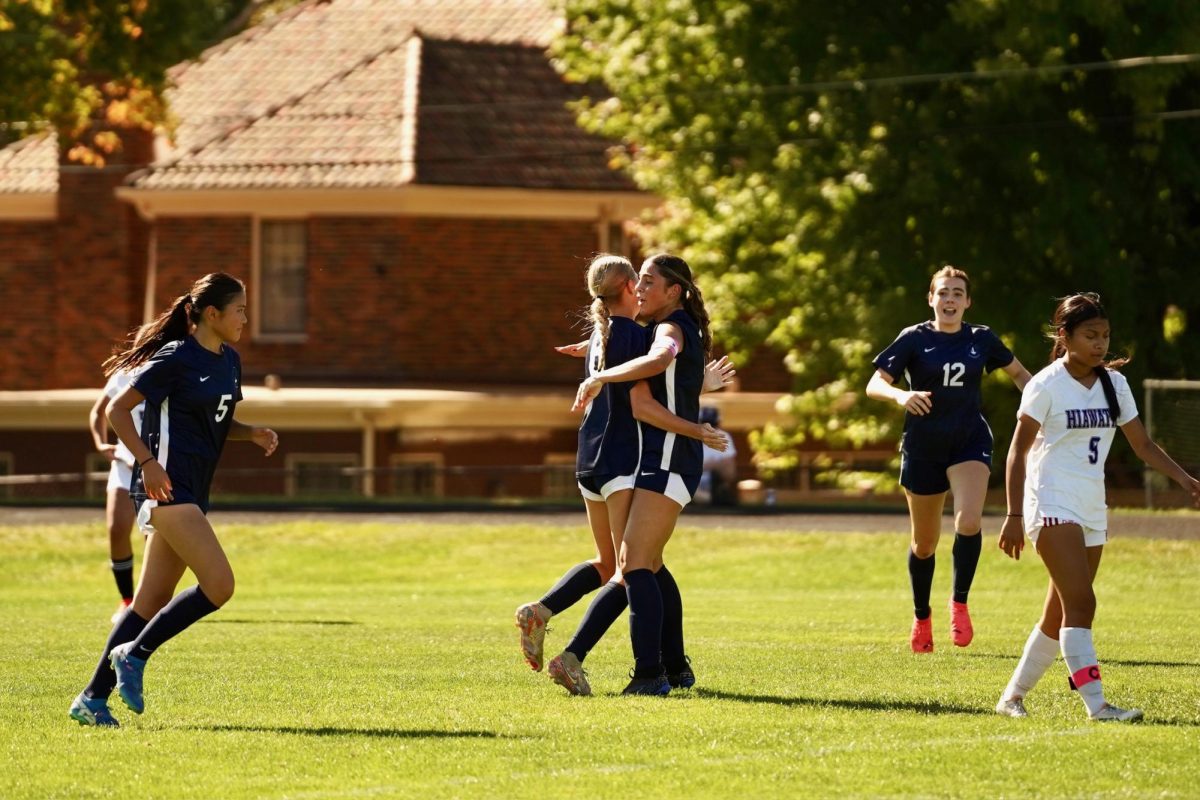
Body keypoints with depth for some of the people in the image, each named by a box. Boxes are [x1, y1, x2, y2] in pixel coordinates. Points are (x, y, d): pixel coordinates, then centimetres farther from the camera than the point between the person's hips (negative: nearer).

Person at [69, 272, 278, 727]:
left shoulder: (229, 361, 14)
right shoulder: (176, 358, -10)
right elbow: (118, 409, -9)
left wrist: (252, 433, 7)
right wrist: (147, 462, -20)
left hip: (192, 493, 9)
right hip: (166, 486, -9)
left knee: (153, 603, 7)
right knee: (218, 586, -18)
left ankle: (92, 699, 12)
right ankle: (134, 654, -6)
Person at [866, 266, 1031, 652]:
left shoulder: (981, 339, 3)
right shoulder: (914, 339, -4)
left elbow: (1018, 372, 20)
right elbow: (875, 384, -12)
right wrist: (901, 395, -32)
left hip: (969, 441, 0)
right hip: (924, 445, 0)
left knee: (969, 522, -26)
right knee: (924, 543, 9)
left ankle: (959, 603, -8)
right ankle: (921, 617, 31)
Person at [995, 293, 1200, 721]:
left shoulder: (1113, 383, 9)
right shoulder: (1047, 386, -8)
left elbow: (1143, 444, 11)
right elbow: (1018, 453, -8)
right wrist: (1014, 516, -13)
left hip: (1092, 509, 7)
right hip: (1052, 505, -7)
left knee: (1060, 615, 9)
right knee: (1080, 603, -18)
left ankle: (1014, 695, 21)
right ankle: (1096, 705, -23)